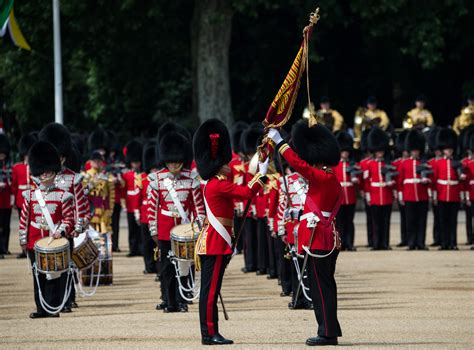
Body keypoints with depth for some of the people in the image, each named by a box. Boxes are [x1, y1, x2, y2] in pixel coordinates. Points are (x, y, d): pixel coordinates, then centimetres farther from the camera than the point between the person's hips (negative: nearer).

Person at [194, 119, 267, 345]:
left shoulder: (215, 185, 17)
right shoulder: (218, 185, -15)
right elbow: (247, 193, -19)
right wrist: (262, 174, -10)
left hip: (212, 242, 11)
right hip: (216, 243, -11)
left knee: (210, 289, 10)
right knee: (211, 288, -9)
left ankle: (210, 333, 13)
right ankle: (209, 334, -8)